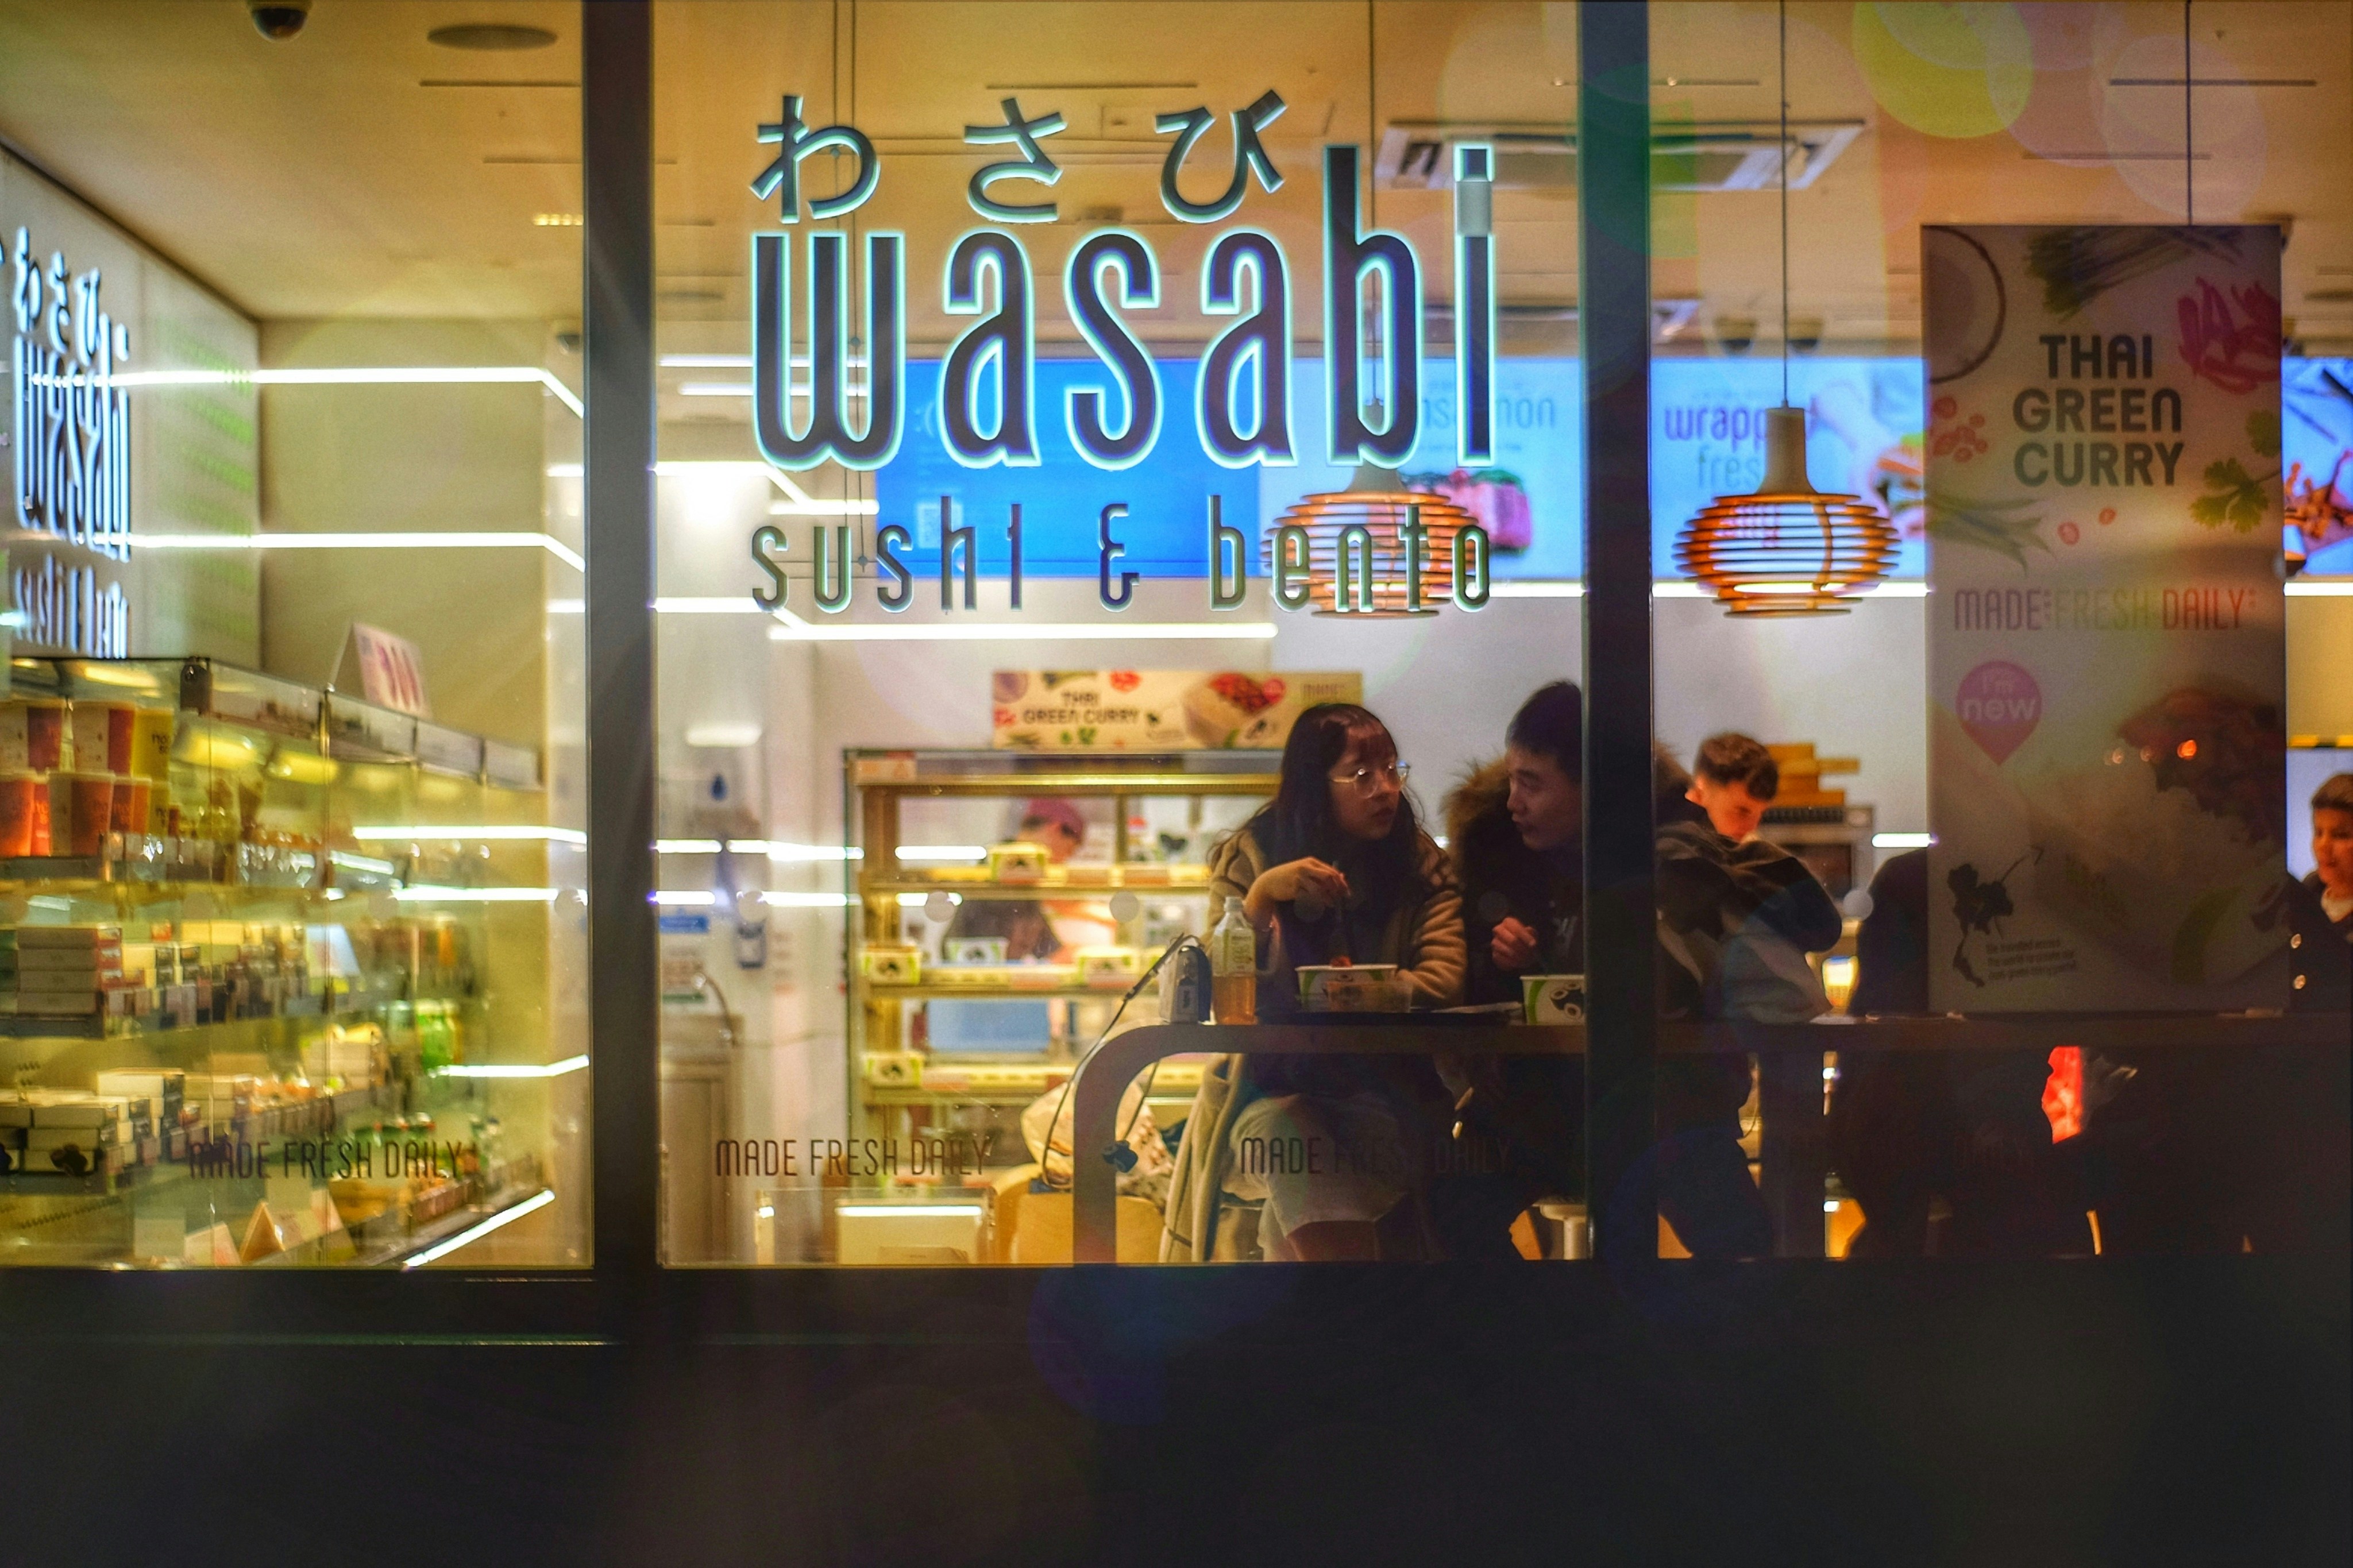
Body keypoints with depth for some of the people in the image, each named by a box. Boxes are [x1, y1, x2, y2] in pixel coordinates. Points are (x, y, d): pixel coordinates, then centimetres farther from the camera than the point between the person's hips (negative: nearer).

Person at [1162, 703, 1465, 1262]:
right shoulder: (1249, 857, 2)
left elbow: (1443, 980, -8)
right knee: (1280, 1130, -33)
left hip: (1381, 1090, 1)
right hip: (1271, 1086, -1)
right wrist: (1262, 895, -22)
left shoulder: (1421, 865, 6)